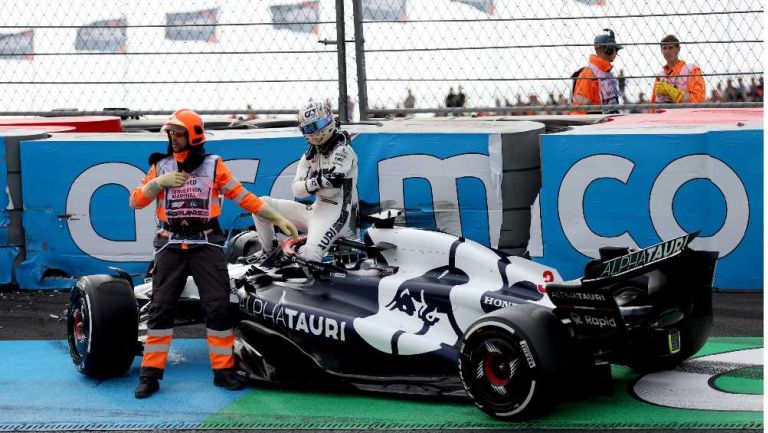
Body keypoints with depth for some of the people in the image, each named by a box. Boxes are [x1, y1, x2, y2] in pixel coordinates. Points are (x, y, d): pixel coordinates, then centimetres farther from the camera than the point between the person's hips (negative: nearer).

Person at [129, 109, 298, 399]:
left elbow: (243, 197, 7)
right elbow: (135, 201, 5)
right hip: (170, 245, 1)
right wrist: (159, 182, -12)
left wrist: (277, 218, 4)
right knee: (160, 306, 0)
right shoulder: (161, 165, 9)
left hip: (206, 244, -1)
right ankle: (150, 374, 5)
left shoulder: (213, 165, 5)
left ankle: (223, 369, 5)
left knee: (219, 306, -5)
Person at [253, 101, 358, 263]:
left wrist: (310, 183, -7)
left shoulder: (343, 150, -9)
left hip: (337, 213, -8)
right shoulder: (310, 154, 13)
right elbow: (297, 190, 1)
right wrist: (317, 182, -17)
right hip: (316, 210, 8)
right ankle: (267, 252, 15)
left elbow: (333, 184, -23)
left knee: (308, 255, -32)